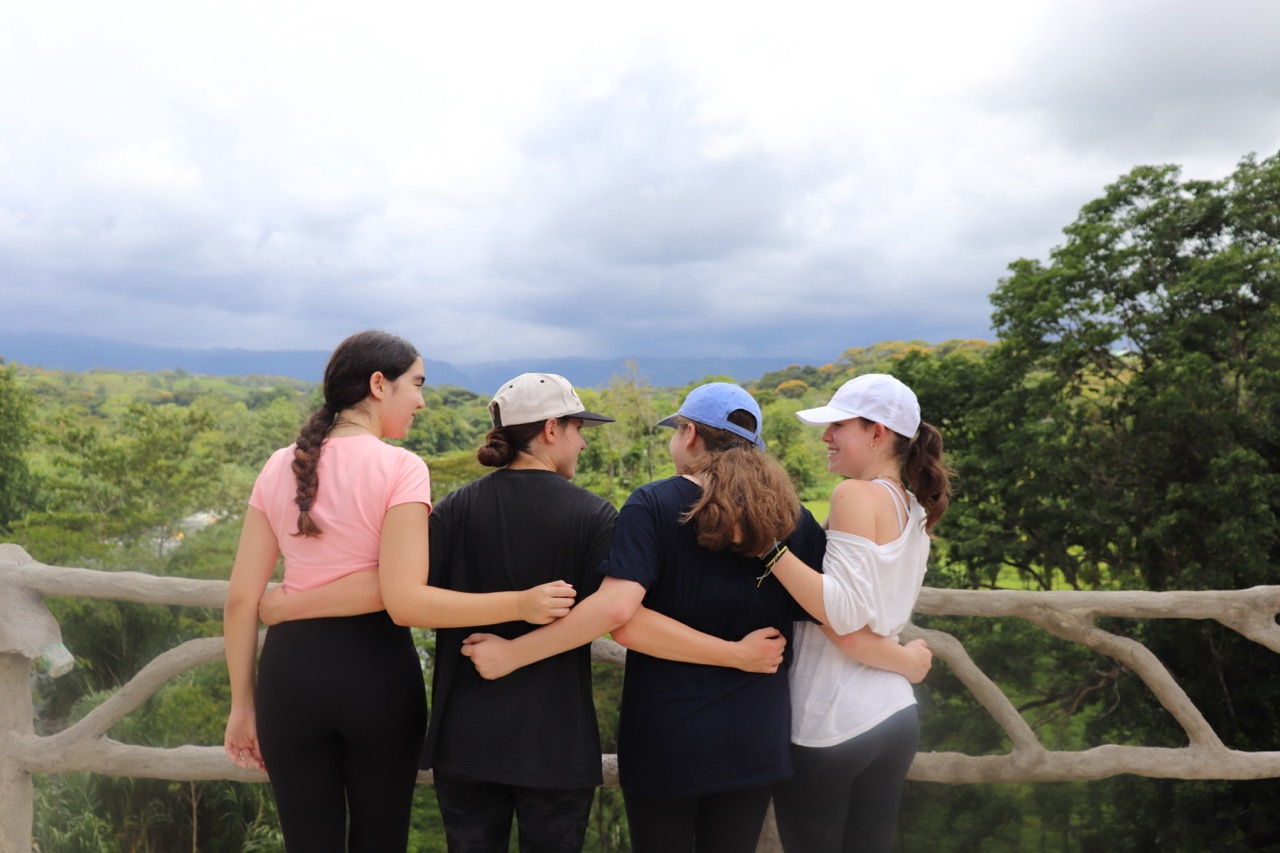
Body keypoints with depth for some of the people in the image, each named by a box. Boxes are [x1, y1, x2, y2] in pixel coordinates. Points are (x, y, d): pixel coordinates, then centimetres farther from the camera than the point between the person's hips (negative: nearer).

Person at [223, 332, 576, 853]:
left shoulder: (280, 468, 3)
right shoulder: (400, 468, -12)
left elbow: (241, 599, 2)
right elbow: (405, 601, -21)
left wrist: (243, 703, 11)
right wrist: (520, 604, -18)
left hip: (291, 666, 4)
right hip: (377, 669, -3)